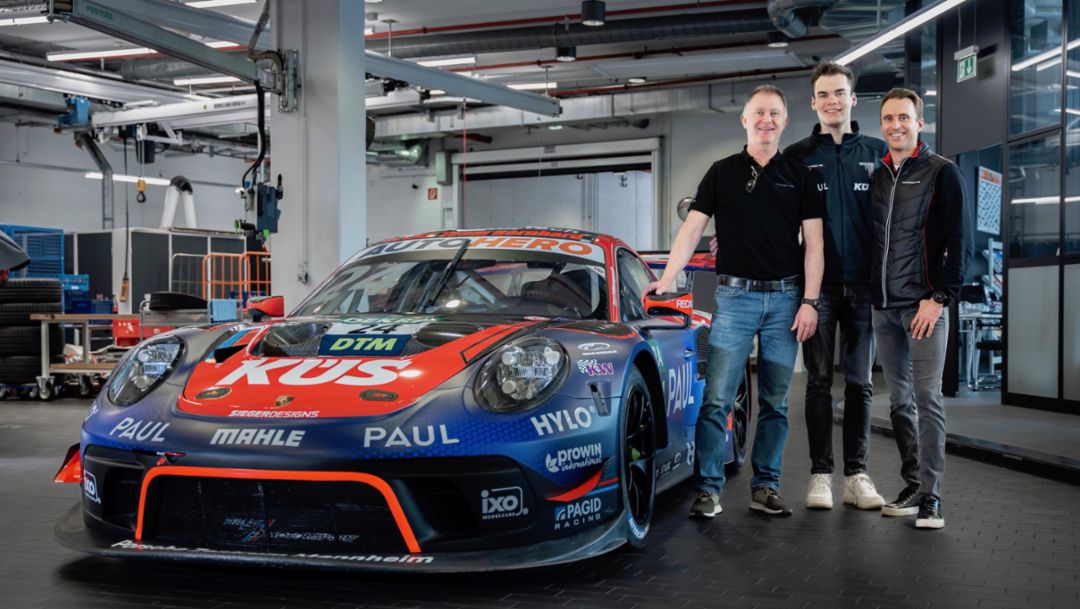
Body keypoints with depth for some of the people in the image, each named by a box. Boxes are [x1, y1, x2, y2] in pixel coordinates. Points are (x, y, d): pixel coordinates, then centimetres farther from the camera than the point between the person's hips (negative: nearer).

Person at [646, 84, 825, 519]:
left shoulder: (800, 176, 8)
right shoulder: (722, 173, 7)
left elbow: (814, 243, 4)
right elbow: (691, 231, 2)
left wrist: (809, 301, -5)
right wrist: (666, 279, -10)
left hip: (785, 298, 1)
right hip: (734, 295, -1)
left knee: (775, 401, 7)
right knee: (717, 397, -8)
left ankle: (765, 487, 16)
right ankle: (708, 489, -3)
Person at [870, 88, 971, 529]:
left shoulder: (942, 173, -1)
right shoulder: (876, 177, 15)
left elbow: (959, 243, -7)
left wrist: (940, 297, -14)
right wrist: (869, 295, 10)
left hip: (924, 305, -6)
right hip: (883, 307, 6)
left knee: (927, 399, -8)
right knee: (899, 401, 9)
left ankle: (931, 498, -4)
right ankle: (912, 487, 18)